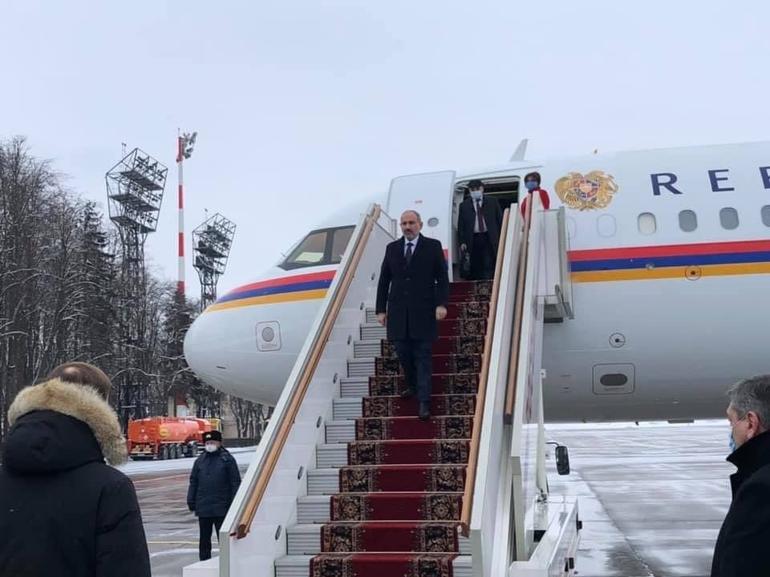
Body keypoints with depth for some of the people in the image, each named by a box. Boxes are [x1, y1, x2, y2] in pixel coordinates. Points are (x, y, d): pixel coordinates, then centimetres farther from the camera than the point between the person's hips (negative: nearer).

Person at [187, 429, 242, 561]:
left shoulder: (227, 459, -1)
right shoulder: (200, 460, 9)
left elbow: (235, 482, -3)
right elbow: (193, 482, 12)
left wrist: (234, 503, -8)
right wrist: (191, 501, 5)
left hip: (221, 507, -4)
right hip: (203, 507, 4)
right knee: (204, 538, 11)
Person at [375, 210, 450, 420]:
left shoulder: (433, 246, 2)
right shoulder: (392, 248, 11)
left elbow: (442, 277, 0)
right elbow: (384, 281, 12)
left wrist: (441, 304, -12)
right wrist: (381, 309, 7)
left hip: (423, 312, -3)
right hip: (398, 313, 3)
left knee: (423, 357, -3)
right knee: (403, 354, 8)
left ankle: (424, 401, -2)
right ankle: (412, 385, 31)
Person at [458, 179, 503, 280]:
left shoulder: (492, 202, 10)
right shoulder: (464, 205, 11)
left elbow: (500, 219, 8)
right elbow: (460, 226, 8)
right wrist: (462, 242, -3)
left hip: (489, 239, -1)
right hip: (473, 240, 1)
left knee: (488, 266, -9)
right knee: (475, 268, 0)